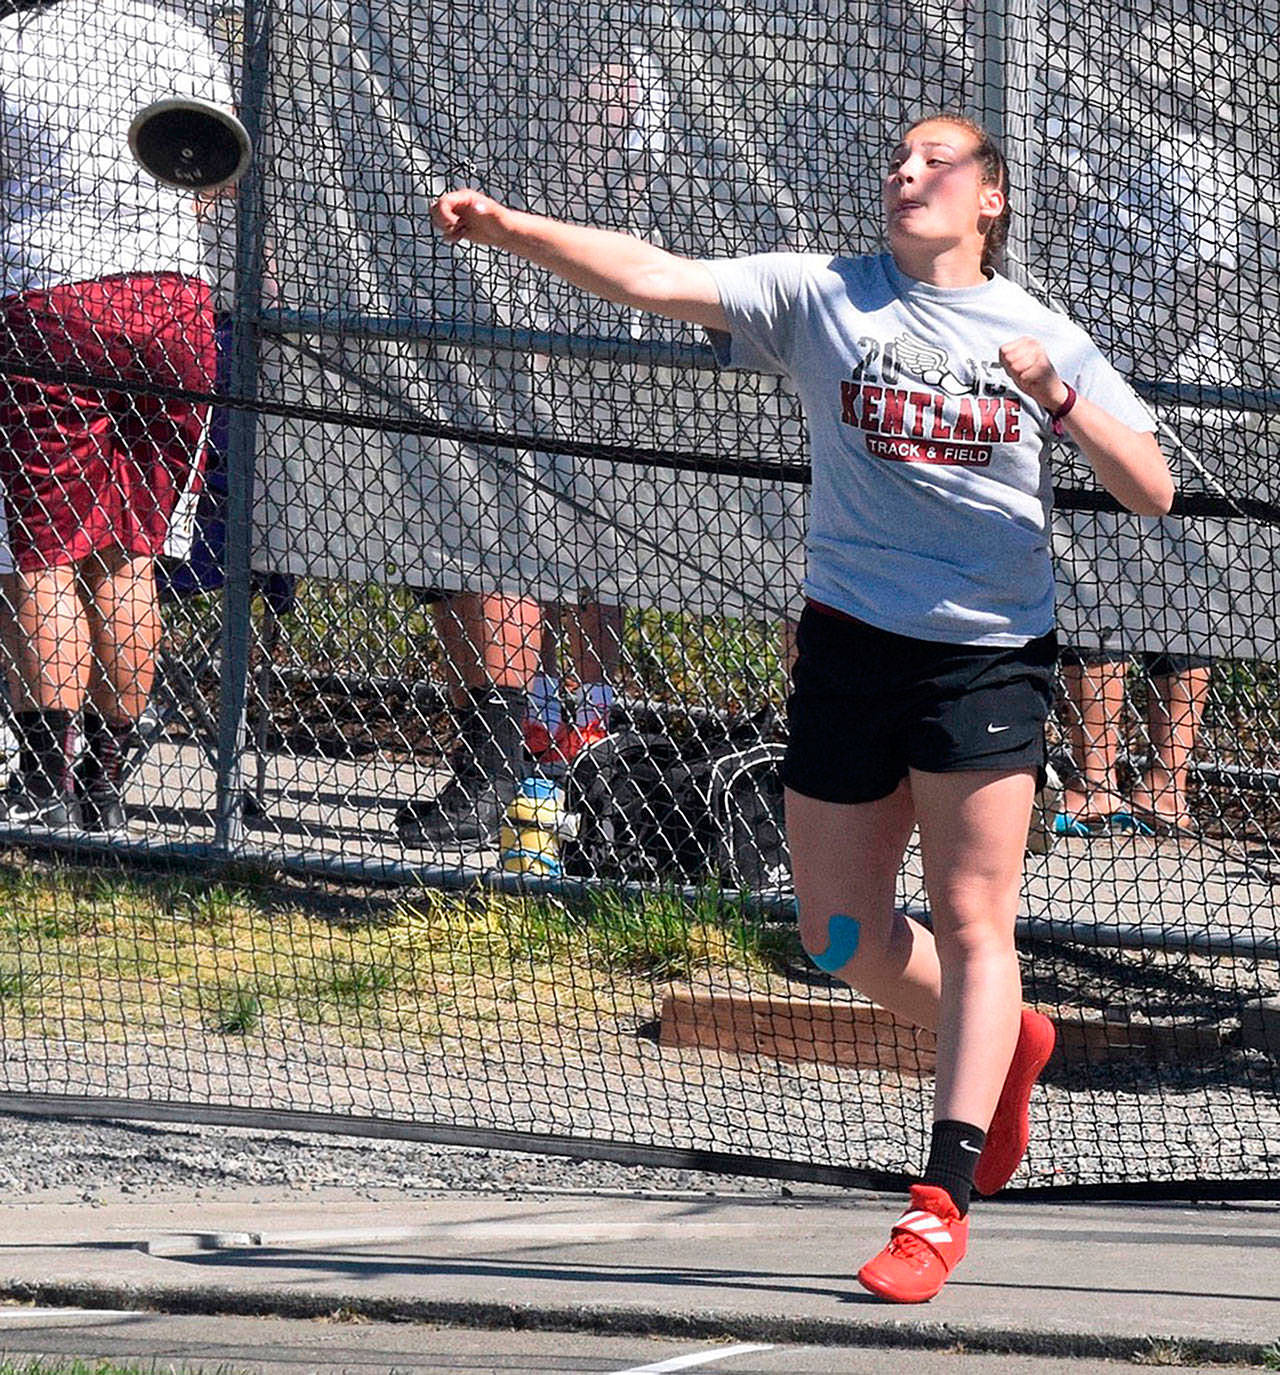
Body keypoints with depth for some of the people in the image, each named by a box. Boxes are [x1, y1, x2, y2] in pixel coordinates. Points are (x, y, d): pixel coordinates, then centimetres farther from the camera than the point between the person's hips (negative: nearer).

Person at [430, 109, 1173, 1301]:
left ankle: (941, 1203, -6)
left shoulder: (1040, 337, 4)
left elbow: (1152, 492, -1)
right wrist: (509, 229, -19)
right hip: (851, 648, 2)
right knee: (839, 929, 8)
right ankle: (1002, 1045, 36)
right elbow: (651, 278, -7)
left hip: (989, 654, -2)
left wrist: (1059, 396, -16)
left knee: (970, 918, -8)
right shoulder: (821, 297, 3)